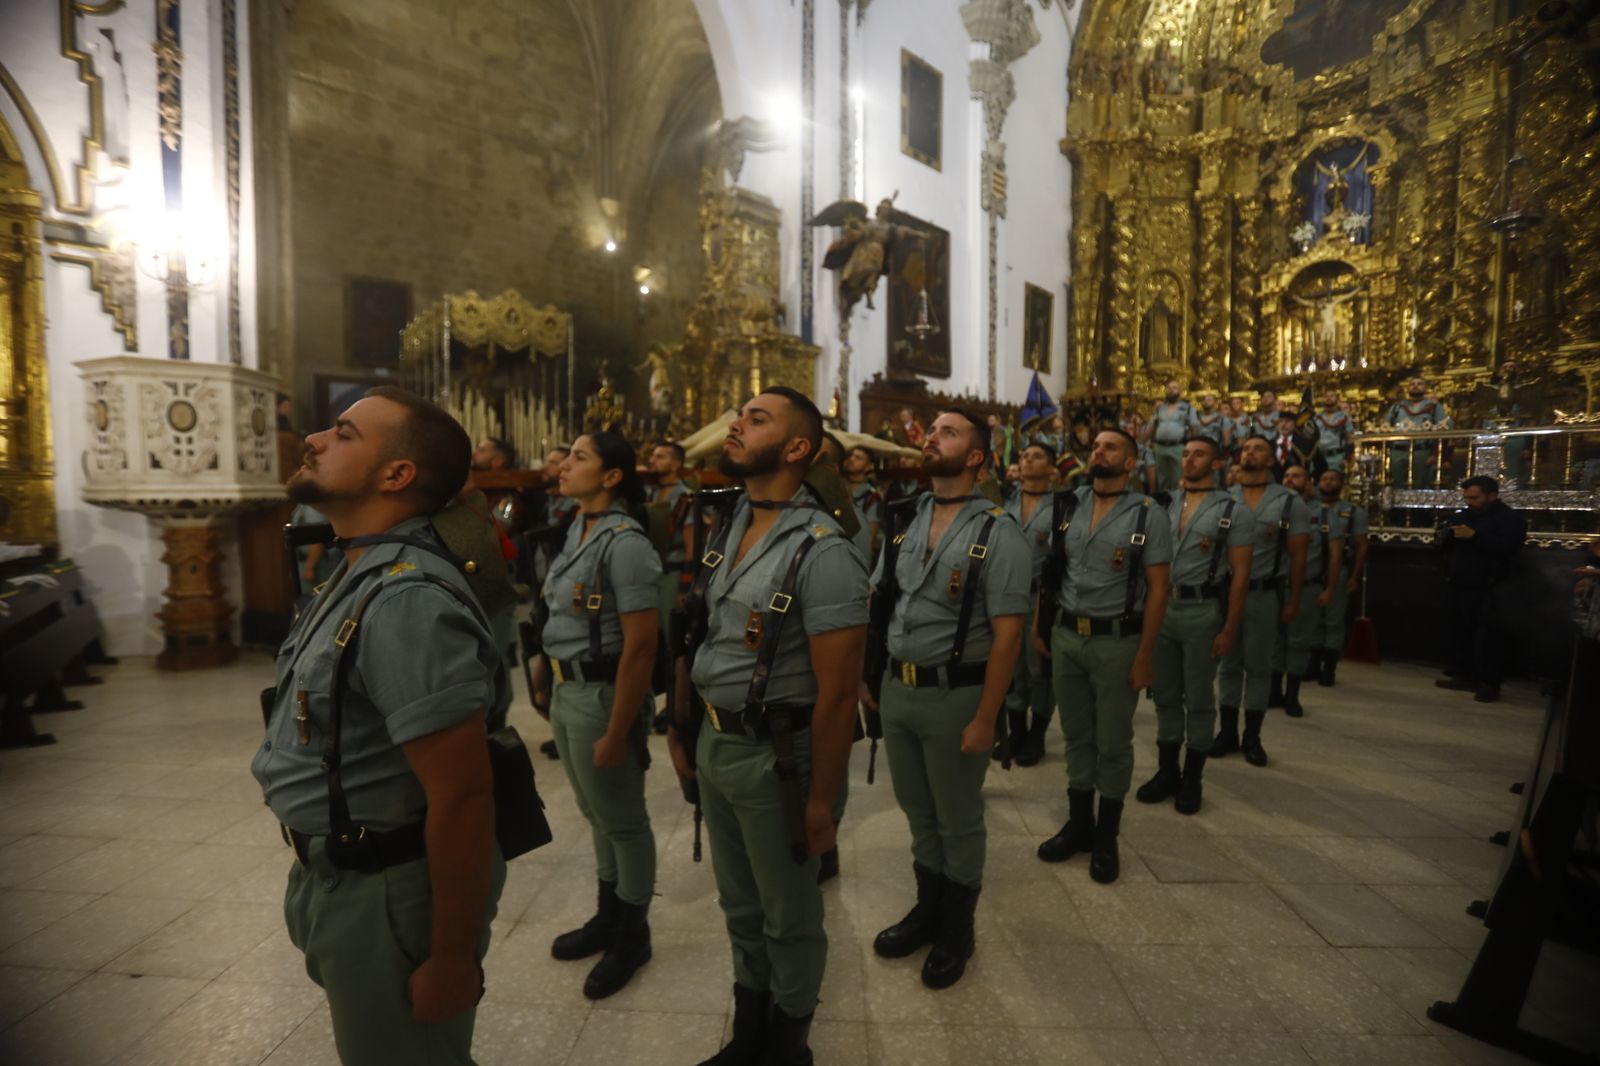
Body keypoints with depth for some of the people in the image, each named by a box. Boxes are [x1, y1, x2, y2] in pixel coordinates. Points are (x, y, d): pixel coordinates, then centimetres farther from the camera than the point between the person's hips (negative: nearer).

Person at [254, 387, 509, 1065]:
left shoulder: (406, 600, -29)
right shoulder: (359, 575, 6)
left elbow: (463, 798, -29)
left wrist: (451, 962, -21)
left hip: (388, 890, -10)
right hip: (341, 875, 10)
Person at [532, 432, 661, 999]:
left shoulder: (623, 542, -20)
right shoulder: (576, 531, 6)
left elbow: (641, 645, -23)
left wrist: (617, 732, -21)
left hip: (602, 695, -8)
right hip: (566, 692, 8)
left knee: (623, 820, 10)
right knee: (597, 814, 22)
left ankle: (633, 934, 31)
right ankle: (608, 917, 42)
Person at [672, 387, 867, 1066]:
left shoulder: (821, 552, -20)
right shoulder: (724, 530, 4)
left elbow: (837, 692, -19)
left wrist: (821, 800, -15)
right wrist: (682, 726, 11)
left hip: (775, 755, -7)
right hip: (714, 744, 7)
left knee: (789, 914, 16)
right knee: (739, 903, 25)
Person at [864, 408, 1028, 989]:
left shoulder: (996, 532, -12)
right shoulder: (906, 521, 4)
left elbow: (1007, 632, -15)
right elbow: (872, 600, 10)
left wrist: (984, 719, -16)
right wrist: (862, 674, 6)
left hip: (955, 696, -5)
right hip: (896, 690, 5)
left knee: (958, 821, 15)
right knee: (918, 812, 22)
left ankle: (957, 930, 39)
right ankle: (928, 908, 46)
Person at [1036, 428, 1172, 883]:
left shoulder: (1148, 515, -7)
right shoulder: (1068, 506, 5)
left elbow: (1157, 589, -8)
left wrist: (1145, 655, -11)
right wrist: (1039, 626, 7)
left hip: (1117, 641, -3)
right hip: (1066, 636, 4)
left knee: (1112, 742, 9)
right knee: (1077, 735, 15)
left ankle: (1106, 838, 27)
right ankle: (1078, 825, 32)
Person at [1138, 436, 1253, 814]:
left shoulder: (1234, 512, -3)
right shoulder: (1166, 506, 9)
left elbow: (1240, 575, -6)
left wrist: (1229, 629, -10)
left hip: (1202, 611, -4)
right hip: (1161, 608, 4)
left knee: (1199, 699, 8)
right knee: (1165, 695, 12)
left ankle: (1192, 780, 22)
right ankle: (1166, 771, 27)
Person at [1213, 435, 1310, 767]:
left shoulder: (1290, 502, 1)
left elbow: (1297, 556, 0)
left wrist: (1293, 601, -3)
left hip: (1265, 594, -1)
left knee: (1258, 666, 7)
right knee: (1228, 664, 9)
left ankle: (1252, 737, 18)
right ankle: (1227, 732, 20)